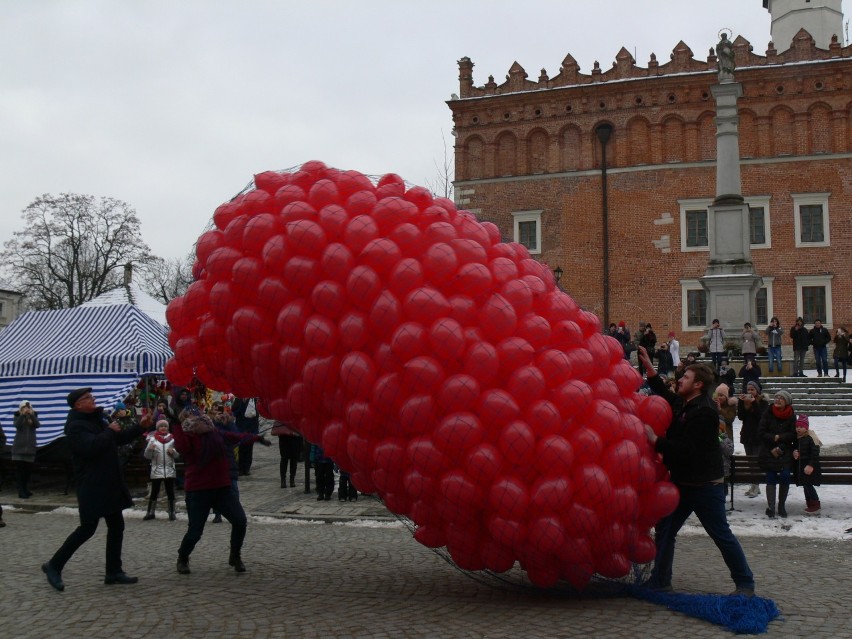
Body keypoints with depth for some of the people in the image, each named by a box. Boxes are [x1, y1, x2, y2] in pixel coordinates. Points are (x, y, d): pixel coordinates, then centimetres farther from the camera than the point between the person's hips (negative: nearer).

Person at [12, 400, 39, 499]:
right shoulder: (18, 416, 3)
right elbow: (17, 425, -15)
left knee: (28, 468, 5)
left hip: (30, 446, 2)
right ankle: (21, 491, -8)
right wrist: (22, 414, -25)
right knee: (19, 468, -7)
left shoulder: (34, 416, 6)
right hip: (19, 446, -2)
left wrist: (32, 415, -24)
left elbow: (37, 425, -12)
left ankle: (25, 489, 19)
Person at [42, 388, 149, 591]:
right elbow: (90, 447, -30)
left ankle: (114, 572, 16)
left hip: (108, 484, 9)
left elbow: (119, 439, 23)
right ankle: (54, 566, 8)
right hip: (91, 486, -9)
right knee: (88, 527, -6)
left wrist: (140, 426, 12)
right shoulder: (75, 426, -14)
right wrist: (110, 431, -18)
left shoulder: (97, 420, 14)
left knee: (116, 525, 9)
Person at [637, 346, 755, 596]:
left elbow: (686, 450, -25)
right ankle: (660, 581, 17)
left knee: (722, 536, 1)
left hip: (705, 485, -9)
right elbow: (665, 394, 29)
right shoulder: (682, 404, 7)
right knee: (664, 530, 9)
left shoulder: (704, 412, -20)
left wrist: (655, 440, -19)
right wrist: (648, 366, 22)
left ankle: (745, 584, 13)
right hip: (682, 482, 9)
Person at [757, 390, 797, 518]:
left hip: (785, 453, 0)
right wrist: (774, 438, -14)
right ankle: (770, 507, -4)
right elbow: (761, 432, -2)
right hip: (769, 452, 0)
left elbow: (792, 435, -2)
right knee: (771, 478, -9)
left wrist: (779, 441, -13)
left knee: (785, 476, -13)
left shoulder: (791, 416, 3)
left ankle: (782, 505, 4)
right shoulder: (768, 414, 2)